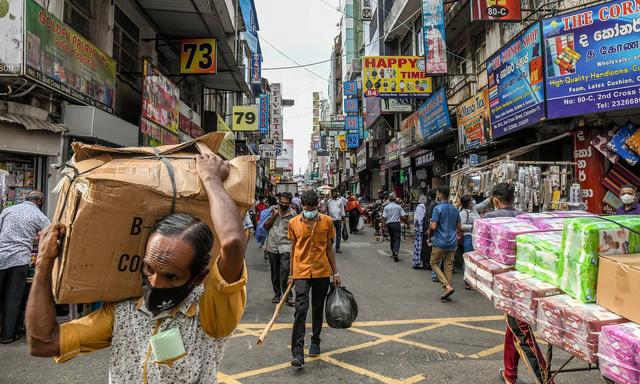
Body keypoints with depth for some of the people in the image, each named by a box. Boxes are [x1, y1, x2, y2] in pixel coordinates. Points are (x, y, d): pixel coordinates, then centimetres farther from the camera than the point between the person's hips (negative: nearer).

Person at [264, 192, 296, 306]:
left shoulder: (293, 214, -1)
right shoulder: (273, 211, 6)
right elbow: (266, 226, 7)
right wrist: (274, 216, -7)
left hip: (286, 246, -3)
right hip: (272, 246, 3)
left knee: (285, 271, -14)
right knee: (275, 272, 12)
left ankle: (287, 296, -6)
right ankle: (277, 294, 27)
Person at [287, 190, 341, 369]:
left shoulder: (327, 221, 0)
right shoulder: (294, 223, 0)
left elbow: (329, 248, 7)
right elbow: (293, 248, 8)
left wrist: (335, 273, 7)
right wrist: (291, 274, 10)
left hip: (322, 272, 1)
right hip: (301, 272, -1)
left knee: (318, 309, 14)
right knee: (300, 310, -10)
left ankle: (315, 342, 33)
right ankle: (298, 353, -8)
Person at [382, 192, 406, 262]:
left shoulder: (386, 207, -4)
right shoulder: (398, 206, -3)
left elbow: (384, 217, -8)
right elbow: (403, 216, -1)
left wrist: (384, 224, 3)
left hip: (389, 224, 2)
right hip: (396, 224, -2)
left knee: (392, 238, 16)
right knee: (397, 238, -3)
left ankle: (393, 253, 25)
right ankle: (396, 252, -24)